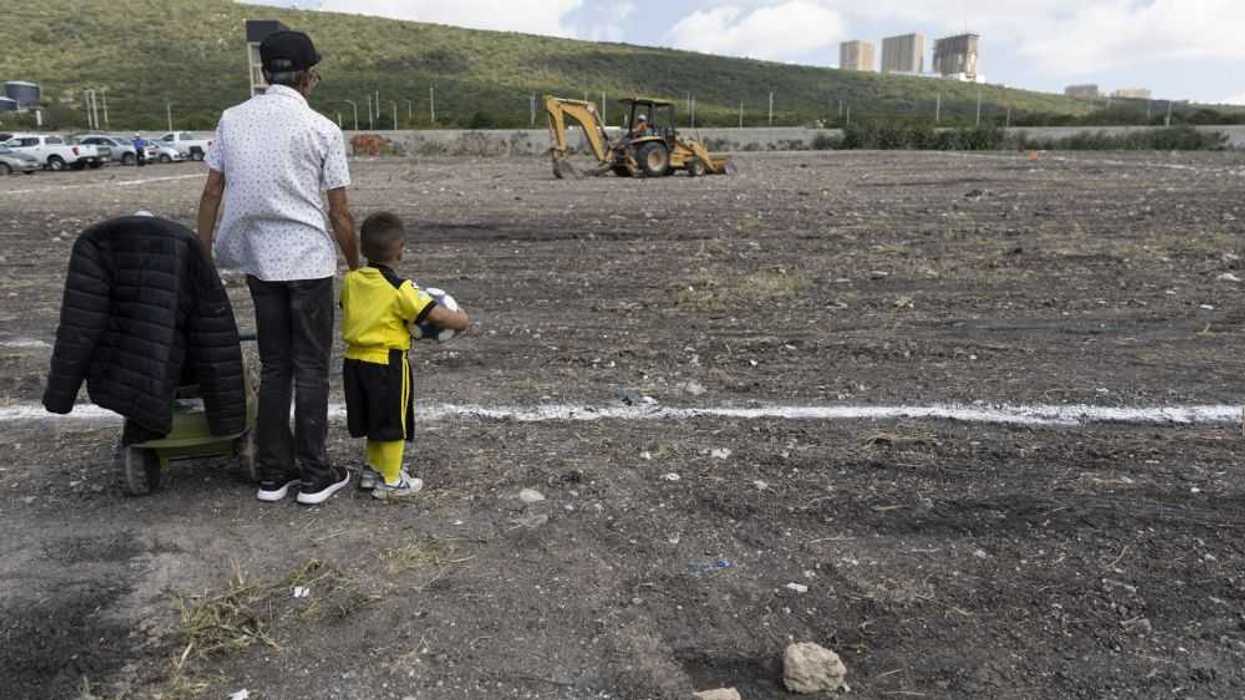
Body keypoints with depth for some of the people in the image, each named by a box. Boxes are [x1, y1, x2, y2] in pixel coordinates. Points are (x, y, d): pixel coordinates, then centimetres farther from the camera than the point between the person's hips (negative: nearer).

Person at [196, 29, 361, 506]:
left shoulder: (232, 119, 5)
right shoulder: (322, 129, -7)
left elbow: (212, 193, 6)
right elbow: (340, 213, -6)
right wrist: (356, 266, 5)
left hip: (258, 261, 4)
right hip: (309, 261, -4)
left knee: (274, 367, 13)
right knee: (311, 369, 4)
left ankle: (273, 473, 19)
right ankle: (314, 476, 10)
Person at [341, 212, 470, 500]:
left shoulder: (350, 281, 1)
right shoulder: (400, 289, -18)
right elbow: (437, 315, -22)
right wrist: (462, 320, -3)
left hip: (354, 360, 6)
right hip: (387, 363, -6)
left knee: (374, 420, 22)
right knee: (393, 424, 9)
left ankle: (374, 469, 37)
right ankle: (390, 481, 19)